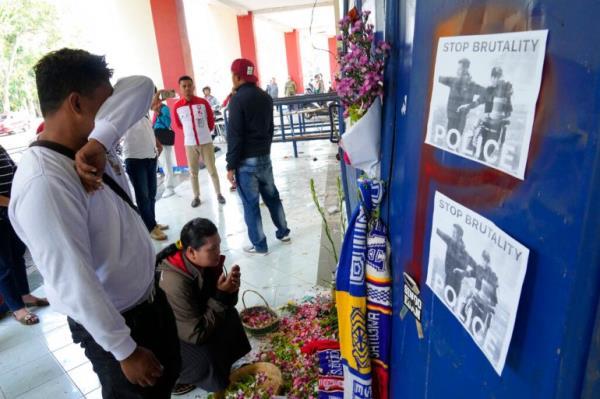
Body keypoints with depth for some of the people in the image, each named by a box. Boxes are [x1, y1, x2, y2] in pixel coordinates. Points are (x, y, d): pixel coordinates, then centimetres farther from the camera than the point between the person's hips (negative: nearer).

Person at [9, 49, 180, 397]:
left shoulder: (89, 147, -5)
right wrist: (125, 350, -19)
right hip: (114, 323, -7)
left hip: (151, 297, 8)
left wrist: (99, 143, -26)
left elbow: (141, 87, -9)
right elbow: (74, 284, -29)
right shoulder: (44, 183, -30)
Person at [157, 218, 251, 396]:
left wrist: (230, 290, -27)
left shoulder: (206, 263, -16)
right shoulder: (175, 283, -37)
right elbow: (196, 335, -32)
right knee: (206, 358, -24)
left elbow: (226, 303, -5)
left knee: (229, 316, -8)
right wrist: (221, 296, -31)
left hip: (192, 318, 7)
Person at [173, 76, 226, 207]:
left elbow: (211, 120, 8)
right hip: (190, 144, 1)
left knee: (212, 170, 6)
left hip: (206, 142, -1)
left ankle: (219, 194, 19)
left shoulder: (203, 102, -6)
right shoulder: (177, 106, -5)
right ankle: (196, 196, 20)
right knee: (193, 172, 8)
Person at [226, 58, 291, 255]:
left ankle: (259, 245, 9)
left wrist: (231, 165, -13)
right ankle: (283, 232, 31)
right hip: (265, 156, 7)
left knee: (250, 203, 1)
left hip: (246, 160, -7)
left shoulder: (237, 99, -14)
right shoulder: (266, 97, 9)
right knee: (272, 195, 19)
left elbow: (234, 135, -17)